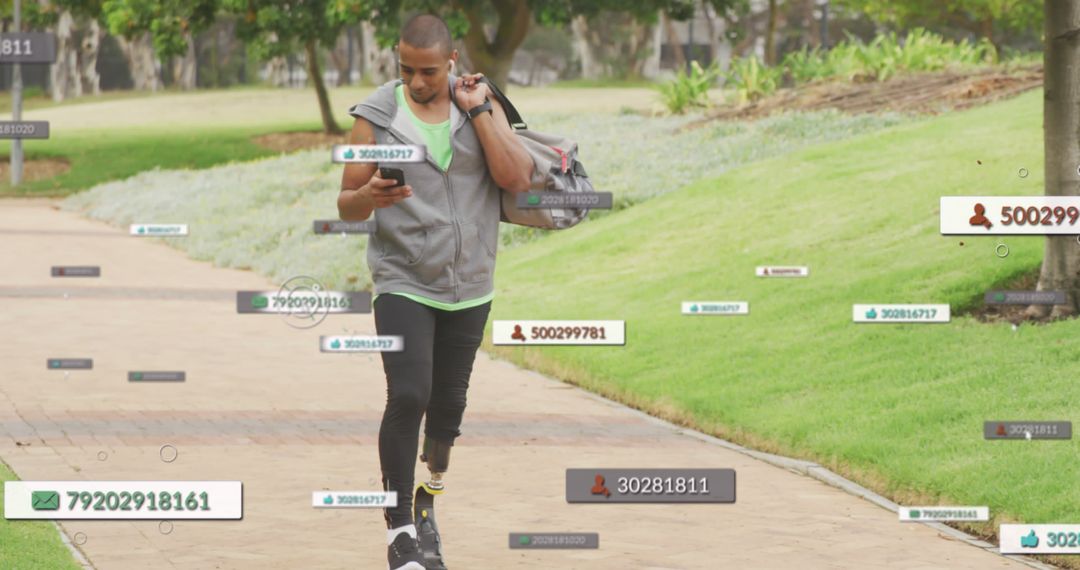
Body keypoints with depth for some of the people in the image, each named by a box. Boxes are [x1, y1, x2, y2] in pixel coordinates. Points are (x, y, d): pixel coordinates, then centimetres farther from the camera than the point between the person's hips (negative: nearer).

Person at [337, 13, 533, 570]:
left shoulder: (482, 105, 3)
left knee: (448, 402, 11)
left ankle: (432, 492, 37)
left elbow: (516, 178, -10)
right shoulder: (375, 117, -3)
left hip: (469, 288, 3)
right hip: (403, 283, -3)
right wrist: (369, 196, -22)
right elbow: (347, 205, 1)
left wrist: (477, 112, -14)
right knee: (408, 397, -17)